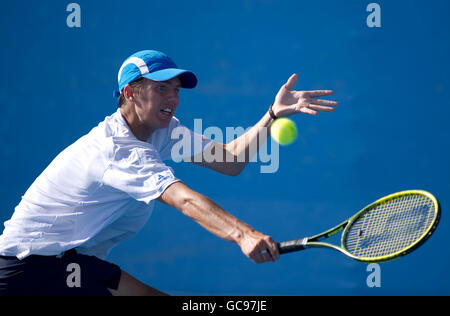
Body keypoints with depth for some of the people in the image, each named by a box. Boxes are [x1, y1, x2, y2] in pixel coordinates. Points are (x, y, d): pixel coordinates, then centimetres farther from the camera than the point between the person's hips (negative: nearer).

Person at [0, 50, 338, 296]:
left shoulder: (163, 131, 6)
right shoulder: (118, 148, -25)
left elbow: (228, 160, -1)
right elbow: (184, 199, -40)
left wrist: (274, 115, -11)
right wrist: (242, 234, -52)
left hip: (76, 260, 10)